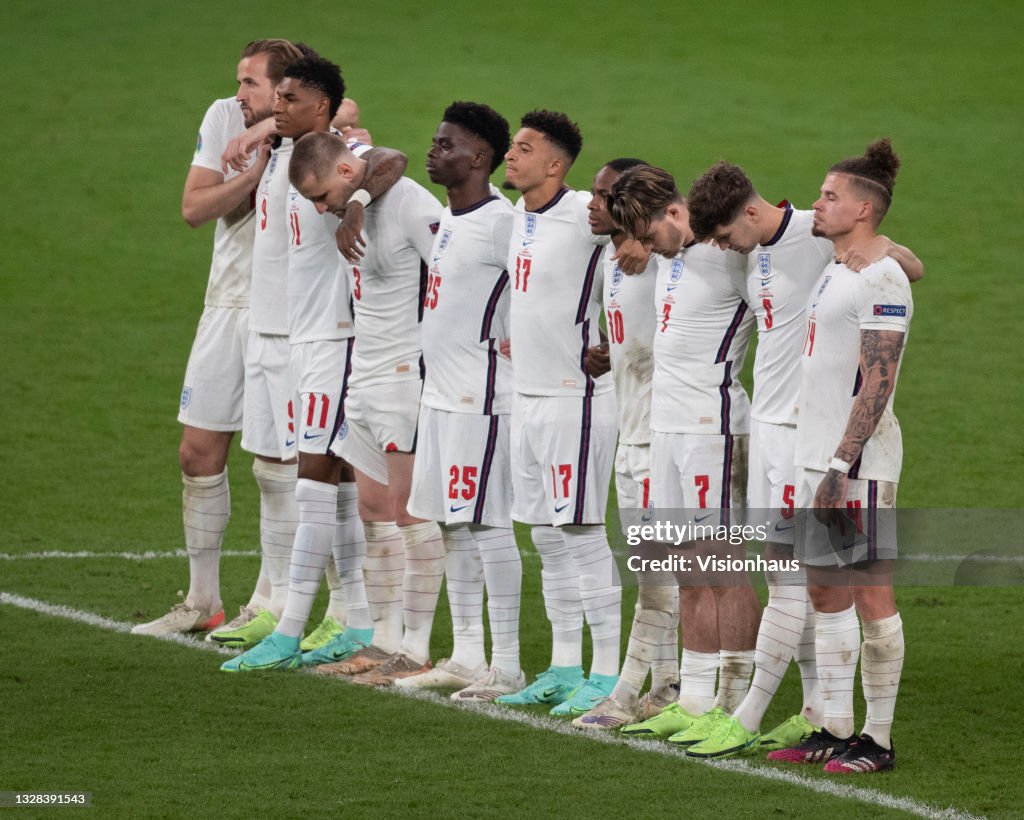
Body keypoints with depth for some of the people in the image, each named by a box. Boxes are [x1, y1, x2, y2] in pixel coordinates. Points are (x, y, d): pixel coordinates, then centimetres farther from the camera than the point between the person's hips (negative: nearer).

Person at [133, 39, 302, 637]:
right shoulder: (225, 119, -1)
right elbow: (194, 208, -7)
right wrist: (257, 171, -17)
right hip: (227, 306, 5)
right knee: (199, 453, 8)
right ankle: (203, 601, 20)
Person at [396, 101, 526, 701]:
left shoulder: (501, 224, -15)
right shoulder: (448, 222, 14)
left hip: (483, 398, -10)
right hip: (442, 395, 10)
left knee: (487, 525, -9)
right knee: (452, 525, 12)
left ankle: (508, 667, -6)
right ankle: (467, 658, 20)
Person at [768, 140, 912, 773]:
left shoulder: (882, 279, -12)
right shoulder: (835, 274, 17)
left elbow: (877, 383, -18)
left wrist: (842, 464, -22)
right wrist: (818, 463, 18)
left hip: (860, 462, -10)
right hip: (818, 458, 10)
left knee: (871, 592, -5)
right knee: (825, 591, 10)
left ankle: (879, 739, -2)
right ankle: (836, 730, 16)